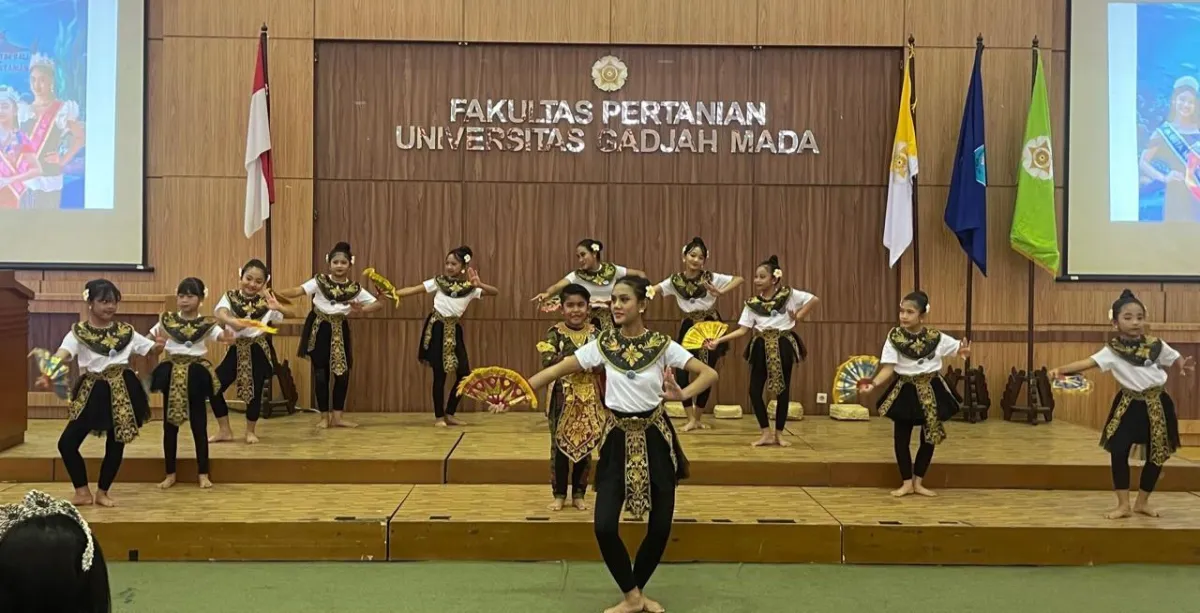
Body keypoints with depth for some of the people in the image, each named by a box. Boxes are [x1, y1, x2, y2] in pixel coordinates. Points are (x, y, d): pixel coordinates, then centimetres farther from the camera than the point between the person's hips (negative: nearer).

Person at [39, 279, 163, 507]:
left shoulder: (126, 331, 5)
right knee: (67, 442, -5)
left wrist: (164, 344, -18)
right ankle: (83, 491, 14)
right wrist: (47, 375, -41)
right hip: (93, 392, -1)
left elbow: (151, 349, 7)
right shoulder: (78, 332, -4)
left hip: (122, 390, 1)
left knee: (115, 443, 7)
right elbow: (61, 355, -21)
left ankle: (102, 492, 25)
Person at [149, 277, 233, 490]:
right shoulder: (167, 320, 2)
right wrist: (156, 341, -24)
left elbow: (222, 336, -19)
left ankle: (203, 474, 13)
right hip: (172, 373, 2)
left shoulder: (206, 323, -4)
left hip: (196, 374, -2)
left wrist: (228, 338, -43)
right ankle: (170, 474, 20)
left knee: (199, 425, 3)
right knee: (169, 425, 8)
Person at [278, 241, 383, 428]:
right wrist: (275, 293, -34)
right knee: (321, 373, 1)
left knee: (343, 372, 1)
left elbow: (378, 304, -2)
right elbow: (298, 291, -19)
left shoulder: (355, 288, -1)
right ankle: (324, 416, 12)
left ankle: (337, 416, 12)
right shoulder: (319, 281, -7)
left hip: (339, 330, 3)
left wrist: (361, 310, -20)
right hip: (320, 329, -2)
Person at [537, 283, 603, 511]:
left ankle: (579, 494, 21)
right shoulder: (555, 333, -5)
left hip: (588, 398, 2)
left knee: (585, 445, 8)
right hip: (562, 397, -2)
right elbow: (547, 363, -17)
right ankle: (559, 494, 18)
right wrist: (574, 356, -25)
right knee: (560, 444, 5)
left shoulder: (595, 333, 1)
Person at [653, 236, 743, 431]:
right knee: (681, 373, -10)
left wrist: (721, 292, -28)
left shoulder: (711, 277, -10)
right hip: (688, 328, 1)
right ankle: (691, 419, 2)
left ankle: (698, 418, 21)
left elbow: (739, 279, -14)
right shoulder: (675, 280, -5)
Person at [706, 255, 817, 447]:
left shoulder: (789, 294, -4)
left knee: (783, 390, 5)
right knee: (755, 390, -3)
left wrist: (798, 317, -8)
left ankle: (779, 433, 19)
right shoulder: (752, 303, 0)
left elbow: (814, 300, -2)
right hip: (762, 347, 2)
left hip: (783, 346, -2)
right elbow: (743, 330, -4)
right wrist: (718, 340, -14)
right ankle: (766, 433, 10)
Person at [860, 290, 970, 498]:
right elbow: (888, 367, -15)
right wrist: (874, 383, -33)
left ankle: (918, 482, 24)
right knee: (901, 438, 2)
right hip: (905, 391, -1)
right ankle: (907, 482, 18)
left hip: (931, 390, 1)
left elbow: (959, 348, 2)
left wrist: (963, 351, -23)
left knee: (930, 437, 9)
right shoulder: (894, 336, -12)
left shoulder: (936, 337, -8)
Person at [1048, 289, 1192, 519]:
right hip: (1129, 405, -2)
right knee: (1118, 451, -9)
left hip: (1156, 405, 2)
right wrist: (1062, 369, -39)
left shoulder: (1156, 345, -2)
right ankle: (1123, 505, 6)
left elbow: (1175, 359, 11)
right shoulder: (1113, 350, -11)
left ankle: (1142, 502, 26)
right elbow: (1089, 362, -24)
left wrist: (1184, 365, -13)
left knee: (1157, 456, 7)